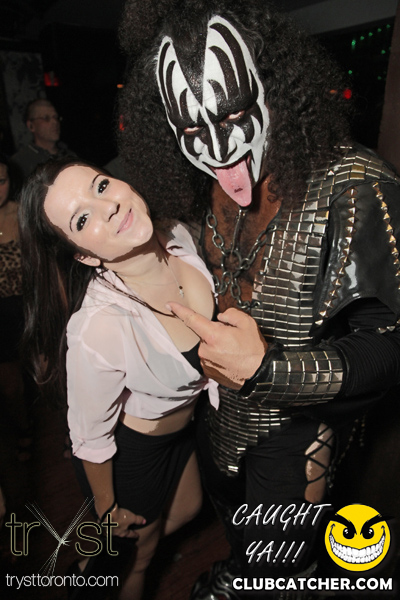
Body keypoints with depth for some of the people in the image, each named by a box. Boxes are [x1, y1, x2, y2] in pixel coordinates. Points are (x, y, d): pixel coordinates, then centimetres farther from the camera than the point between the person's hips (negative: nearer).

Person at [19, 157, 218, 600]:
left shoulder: (180, 236, -22)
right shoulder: (96, 330, -40)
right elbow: (91, 437, -21)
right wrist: (107, 509, -4)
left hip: (185, 420, 6)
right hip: (130, 451, -6)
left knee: (188, 508, 33)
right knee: (138, 540, 25)